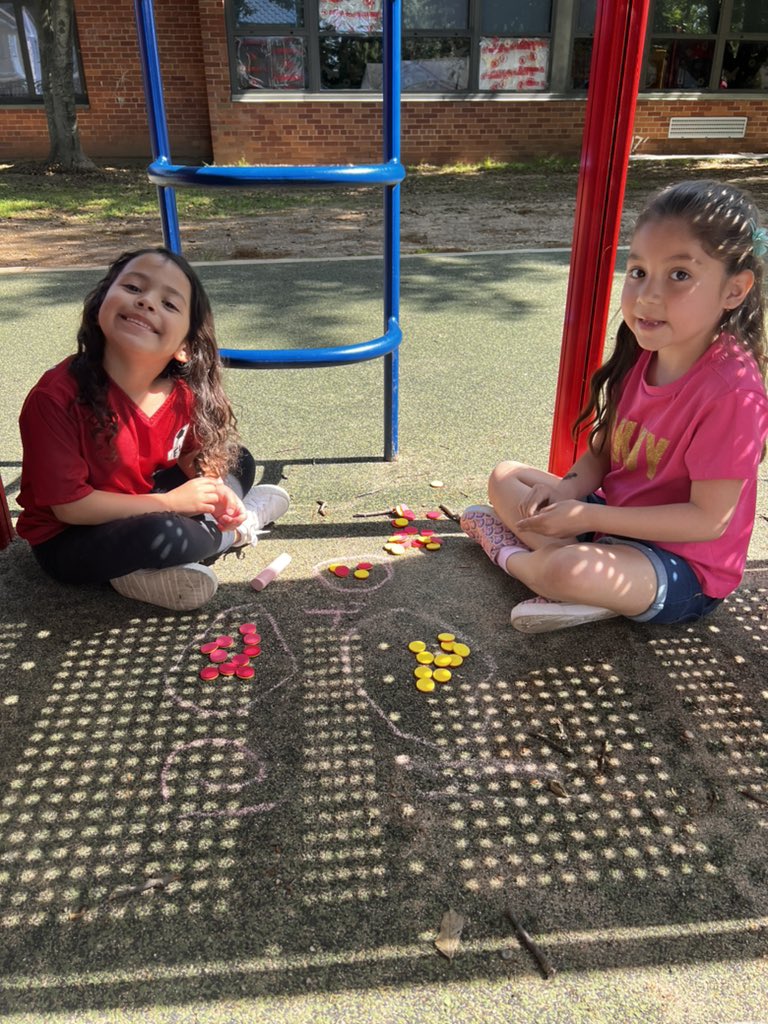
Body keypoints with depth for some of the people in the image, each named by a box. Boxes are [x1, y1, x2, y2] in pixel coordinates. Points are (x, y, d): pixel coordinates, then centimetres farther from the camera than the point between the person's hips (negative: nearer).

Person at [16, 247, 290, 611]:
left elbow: (193, 457, 5)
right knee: (162, 535, -34)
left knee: (238, 462, 4)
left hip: (144, 509, 7)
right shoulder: (57, 396, -28)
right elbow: (69, 505, -26)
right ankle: (236, 529, -1)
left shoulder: (183, 391, -12)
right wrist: (172, 503, -24)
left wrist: (217, 494, -17)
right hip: (67, 540, -6)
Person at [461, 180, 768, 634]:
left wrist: (588, 516, -23)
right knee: (506, 477, 7)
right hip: (615, 519, 8)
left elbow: (708, 520, -23)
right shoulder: (640, 358, -2)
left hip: (684, 567, -8)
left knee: (570, 572, -35)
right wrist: (565, 491, -15)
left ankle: (513, 555, 0)